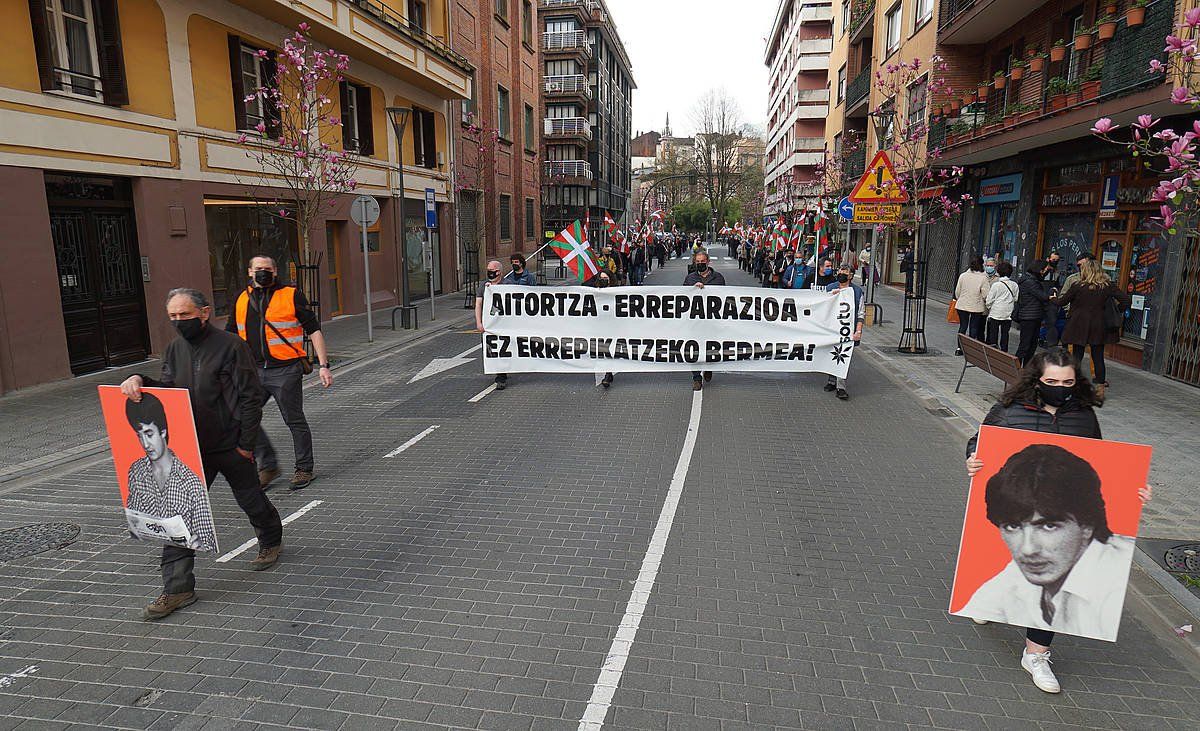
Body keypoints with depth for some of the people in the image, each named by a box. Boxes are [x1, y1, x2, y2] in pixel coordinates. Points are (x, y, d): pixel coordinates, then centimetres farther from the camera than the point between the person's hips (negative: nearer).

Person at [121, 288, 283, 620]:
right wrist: (140, 380, -16)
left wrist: (245, 444, -14)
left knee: (251, 500, 14)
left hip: (231, 446, -5)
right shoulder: (175, 349, 7)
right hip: (191, 448, 5)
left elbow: (251, 397, -14)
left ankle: (271, 542, 43)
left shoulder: (231, 346, -14)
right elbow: (167, 389, 6)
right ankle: (178, 588, 7)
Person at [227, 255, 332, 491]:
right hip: (253, 371, 5)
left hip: (285, 371, -5)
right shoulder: (242, 300, 11)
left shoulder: (291, 295, -2)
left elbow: (314, 330, -3)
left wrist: (323, 365, -9)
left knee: (295, 421, 4)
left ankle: (304, 469, 19)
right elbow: (230, 336, 20)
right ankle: (268, 465, 18)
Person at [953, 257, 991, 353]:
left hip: (962, 305, 2)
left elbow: (957, 292, 3)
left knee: (962, 326, 11)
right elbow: (985, 295, -10)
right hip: (977, 307, -2)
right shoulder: (983, 277, -9)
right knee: (974, 328, 7)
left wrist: (958, 300, 20)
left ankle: (959, 348, 10)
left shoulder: (963, 276, -2)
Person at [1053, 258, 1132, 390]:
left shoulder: (1078, 286, -9)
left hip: (1079, 326, -2)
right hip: (1099, 327, 2)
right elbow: (1127, 300, -3)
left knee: (1077, 356, 5)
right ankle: (1101, 383, 14)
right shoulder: (1108, 286, -1)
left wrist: (1055, 298, 25)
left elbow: (1062, 301, 4)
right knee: (1098, 357, 9)